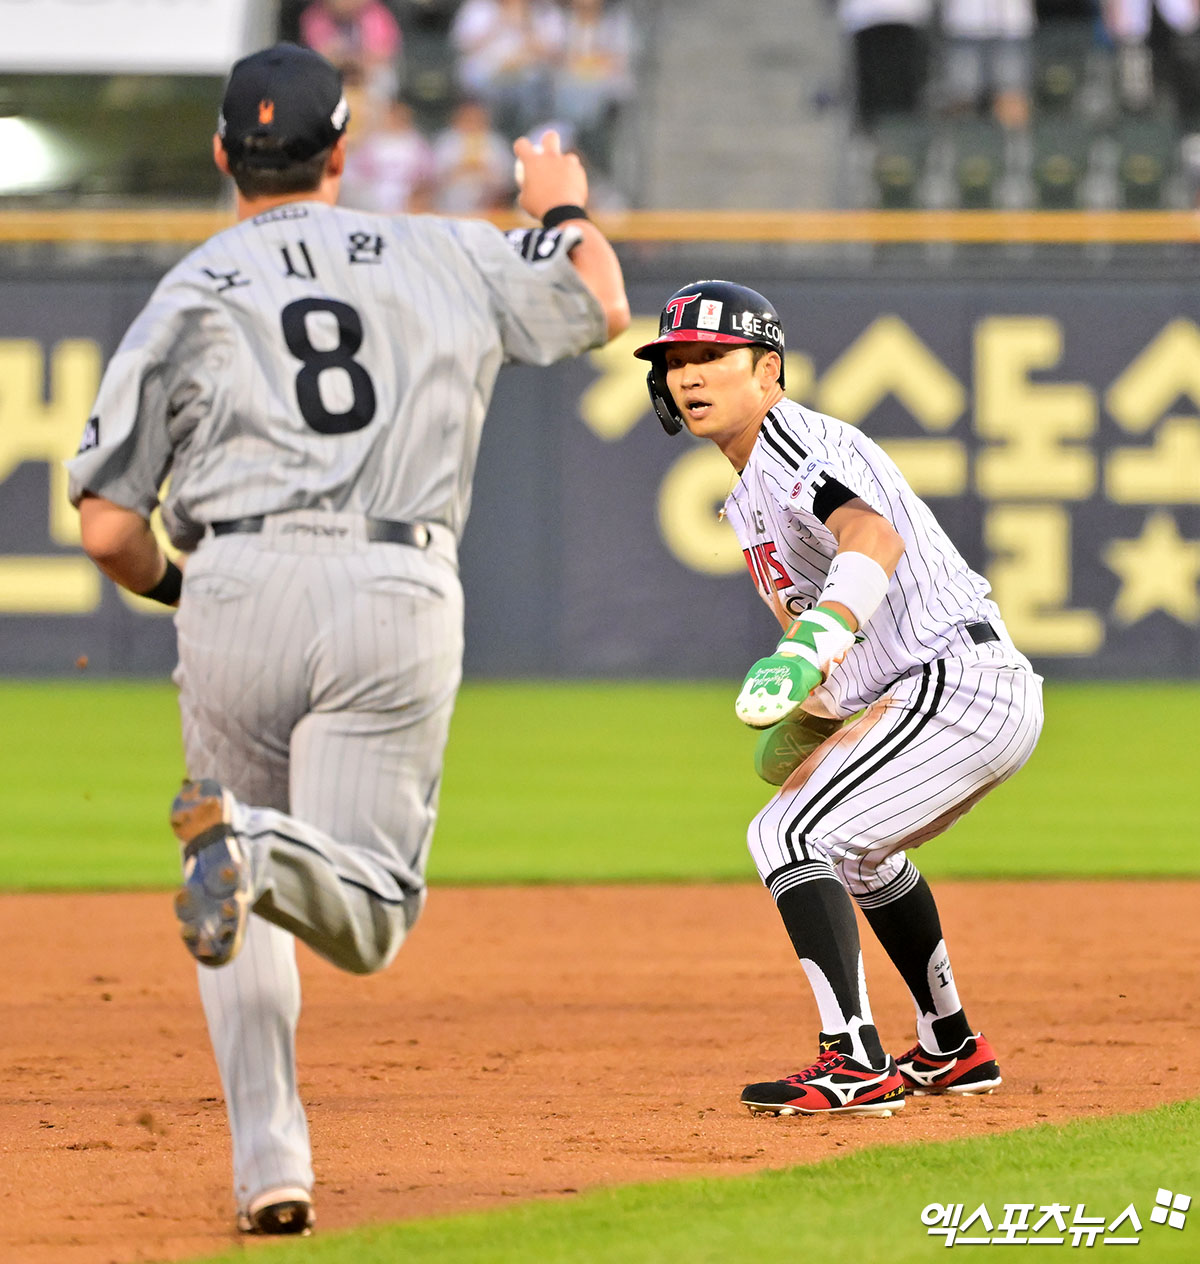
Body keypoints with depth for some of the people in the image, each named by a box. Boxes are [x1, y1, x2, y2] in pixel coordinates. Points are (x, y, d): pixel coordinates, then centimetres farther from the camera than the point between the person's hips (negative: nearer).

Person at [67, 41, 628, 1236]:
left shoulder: (184, 297, 9)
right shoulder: (443, 256, 13)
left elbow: (107, 530, 5)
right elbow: (600, 305, 28)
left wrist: (172, 591, 28)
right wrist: (564, 206, 48)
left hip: (237, 594, 1)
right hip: (398, 597, -1)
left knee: (252, 921, 19)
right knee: (364, 919, -1)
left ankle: (269, 1163, 7)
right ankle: (253, 849, -35)